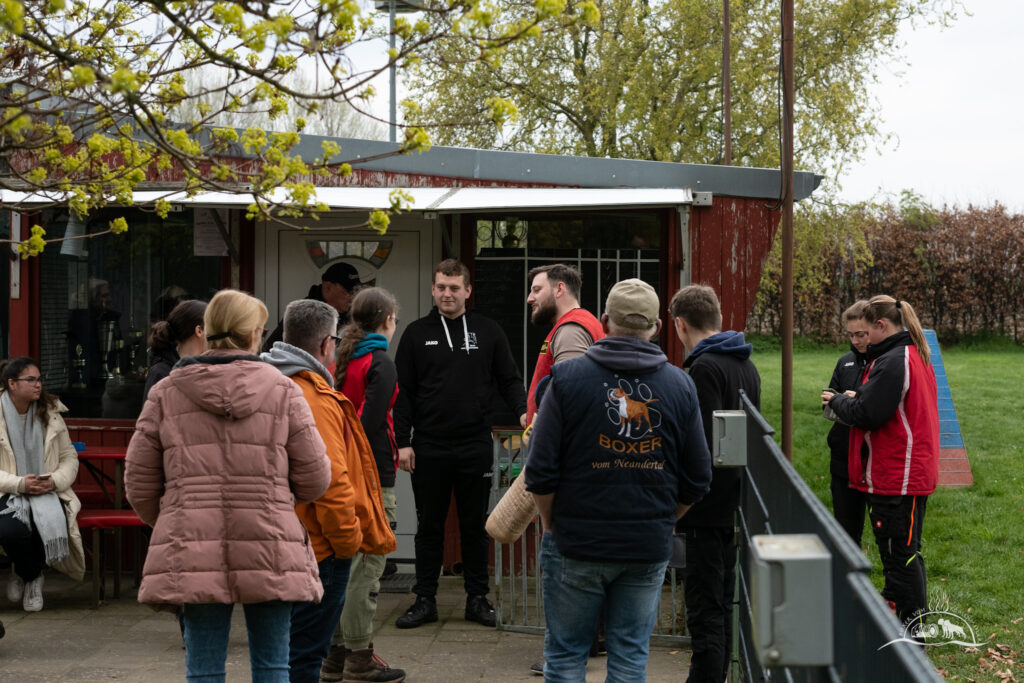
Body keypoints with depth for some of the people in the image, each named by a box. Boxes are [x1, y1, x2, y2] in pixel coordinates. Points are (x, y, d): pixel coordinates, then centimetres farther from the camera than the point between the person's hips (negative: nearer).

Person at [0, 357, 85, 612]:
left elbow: (70, 458, 9)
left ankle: (23, 574, 6)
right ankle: (32, 576, 3)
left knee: (53, 524, -30)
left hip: (47, 492, 2)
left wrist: (55, 481, -11)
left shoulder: (50, 414, 8)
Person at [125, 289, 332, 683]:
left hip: (193, 553, 1)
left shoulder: (165, 394, 6)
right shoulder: (283, 391, 2)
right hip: (269, 551, -1)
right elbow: (314, 478, 3)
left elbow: (139, 483, 7)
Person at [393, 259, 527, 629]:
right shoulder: (417, 333, 4)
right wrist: (403, 442, -3)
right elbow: (403, 392, 4)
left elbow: (509, 379, 9)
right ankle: (425, 600, 15)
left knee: (475, 525, 8)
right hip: (429, 448, 0)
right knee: (429, 526, 7)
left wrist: (523, 411, -11)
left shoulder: (488, 332, 6)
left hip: (475, 446, 0)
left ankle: (477, 598, 17)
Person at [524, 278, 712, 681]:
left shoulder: (568, 377, -7)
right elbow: (697, 481, 5)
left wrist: (552, 526, 7)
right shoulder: (680, 385, 1)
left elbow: (541, 472, -8)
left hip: (577, 544, -2)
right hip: (649, 549, 2)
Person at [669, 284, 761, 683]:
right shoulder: (747, 366, 12)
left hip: (706, 510, -9)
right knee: (723, 605, 17)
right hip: (735, 505, 9)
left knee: (705, 612, -5)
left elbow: (703, 443, -22)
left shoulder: (704, 368, -16)